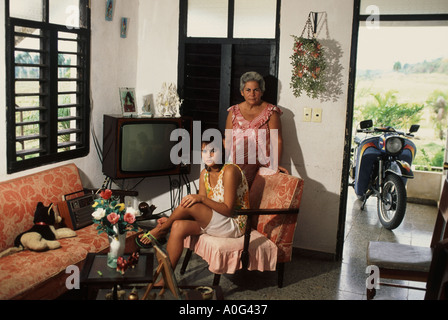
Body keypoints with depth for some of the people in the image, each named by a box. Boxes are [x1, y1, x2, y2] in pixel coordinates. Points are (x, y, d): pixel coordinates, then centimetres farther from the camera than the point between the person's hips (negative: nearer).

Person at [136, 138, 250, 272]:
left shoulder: (230, 171, -18)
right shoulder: (205, 174, 6)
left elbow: (228, 210, -20)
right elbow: (202, 209, 5)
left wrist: (201, 198, -29)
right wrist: (171, 219, -3)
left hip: (234, 225, -7)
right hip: (214, 222, 7)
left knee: (189, 205, -23)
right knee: (178, 226, -15)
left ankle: (160, 231, 4)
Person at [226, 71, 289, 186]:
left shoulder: (270, 112, 1)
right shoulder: (234, 112, 11)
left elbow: (277, 141, -6)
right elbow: (227, 139, 14)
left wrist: (276, 165, -19)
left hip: (262, 168, -2)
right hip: (237, 166, 3)